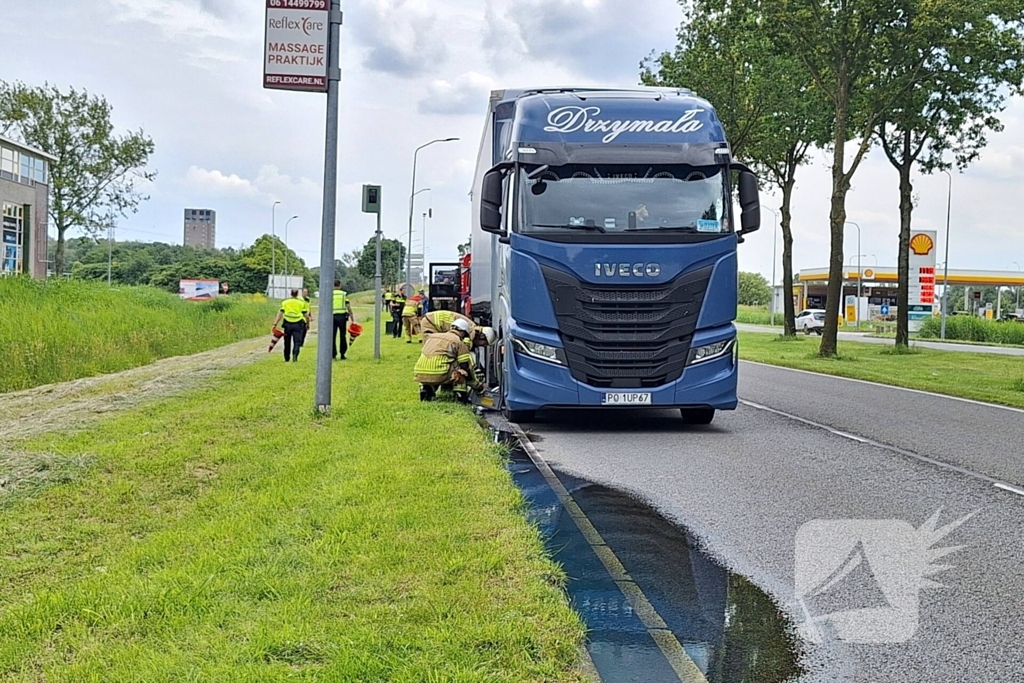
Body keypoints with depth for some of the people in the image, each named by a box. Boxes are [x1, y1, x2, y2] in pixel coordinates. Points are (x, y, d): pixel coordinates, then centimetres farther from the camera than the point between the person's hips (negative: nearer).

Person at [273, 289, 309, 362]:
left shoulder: (285, 302, 6)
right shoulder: (302, 303, 3)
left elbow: (280, 314, 0)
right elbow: (306, 315, 1)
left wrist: (275, 324, -2)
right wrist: (308, 323, 17)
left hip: (287, 324, 2)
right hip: (298, 324, -2)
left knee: (287, 342, 15)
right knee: (297, 342, -2)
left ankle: (287, 358, 24)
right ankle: (295, 355, -26)